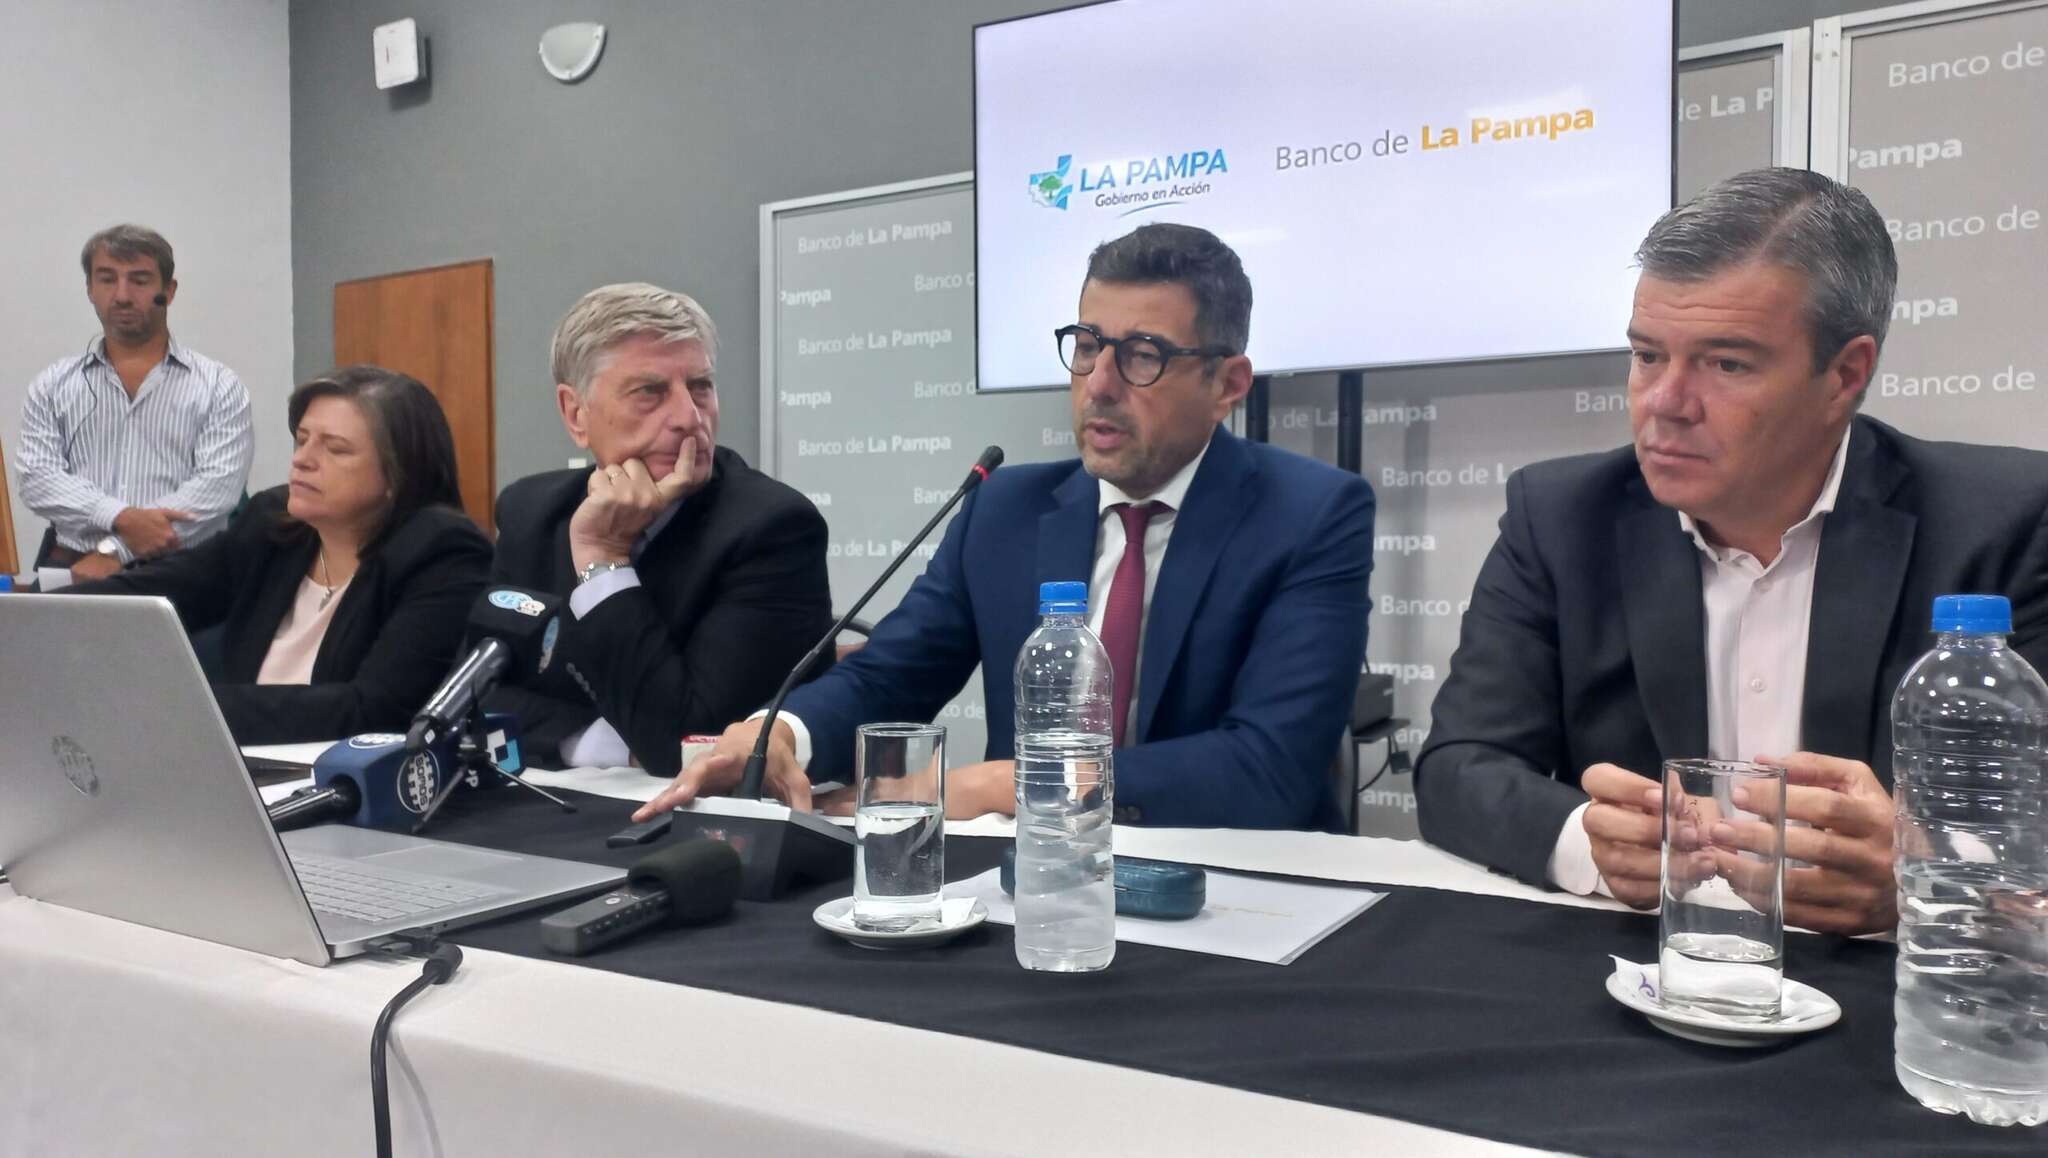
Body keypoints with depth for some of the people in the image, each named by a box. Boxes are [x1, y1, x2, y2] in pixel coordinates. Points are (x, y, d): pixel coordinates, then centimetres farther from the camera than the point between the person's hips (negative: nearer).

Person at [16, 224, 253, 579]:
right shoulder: (52, 386, 15)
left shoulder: (218, 386, 6)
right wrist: (120, 518, -16)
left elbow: (219, 482, -6)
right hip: (74, 569, 1)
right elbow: (38, 477, 4)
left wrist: (116, 549, -14)